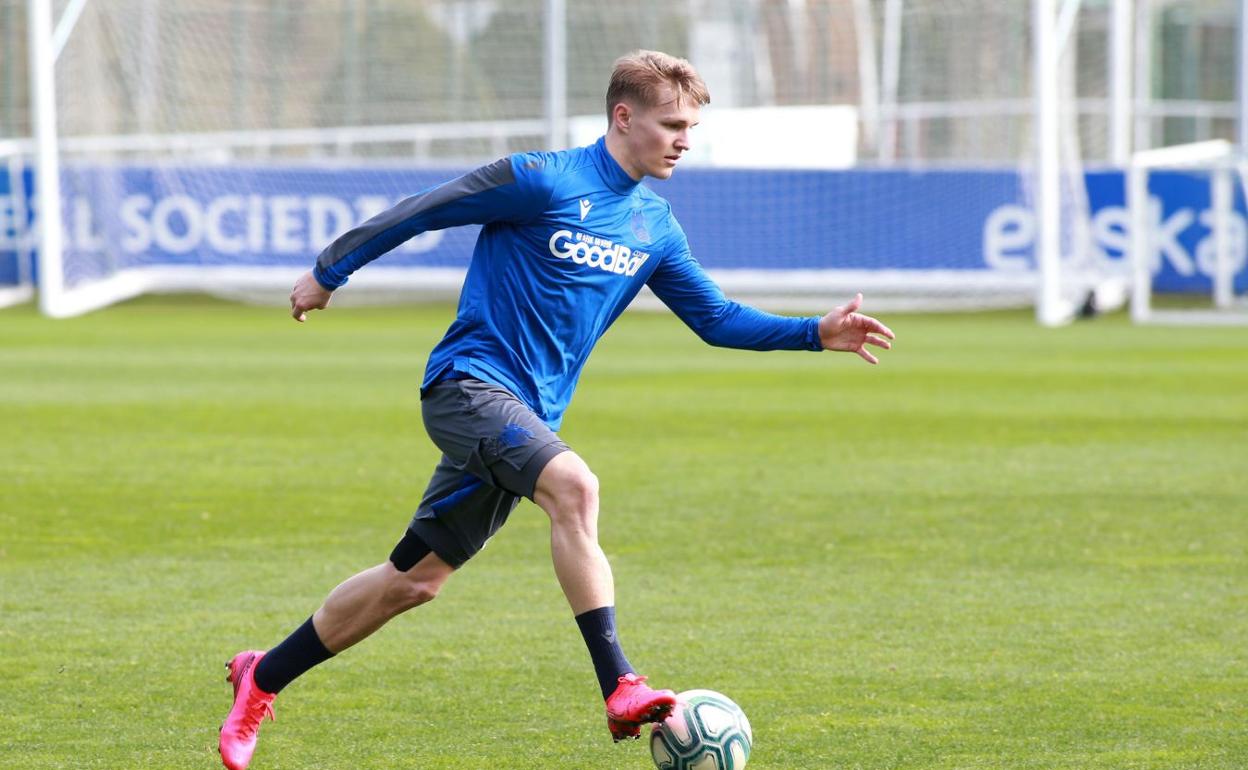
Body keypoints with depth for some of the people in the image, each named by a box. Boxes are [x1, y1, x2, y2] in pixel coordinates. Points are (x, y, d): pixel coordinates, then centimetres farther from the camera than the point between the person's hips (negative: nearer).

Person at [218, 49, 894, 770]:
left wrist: (817, 333, 4)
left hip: (526, 415, 8)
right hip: (470, 380, -8)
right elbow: (420, 211, -5)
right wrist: (329, 271, 2)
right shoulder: (543, 181, -12)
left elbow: (717, 318, 15)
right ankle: (622, 692, -35)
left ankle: (262, 678, 24)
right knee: (574, 485, -31)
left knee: (416, 580, 9)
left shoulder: (656, 227, 11)